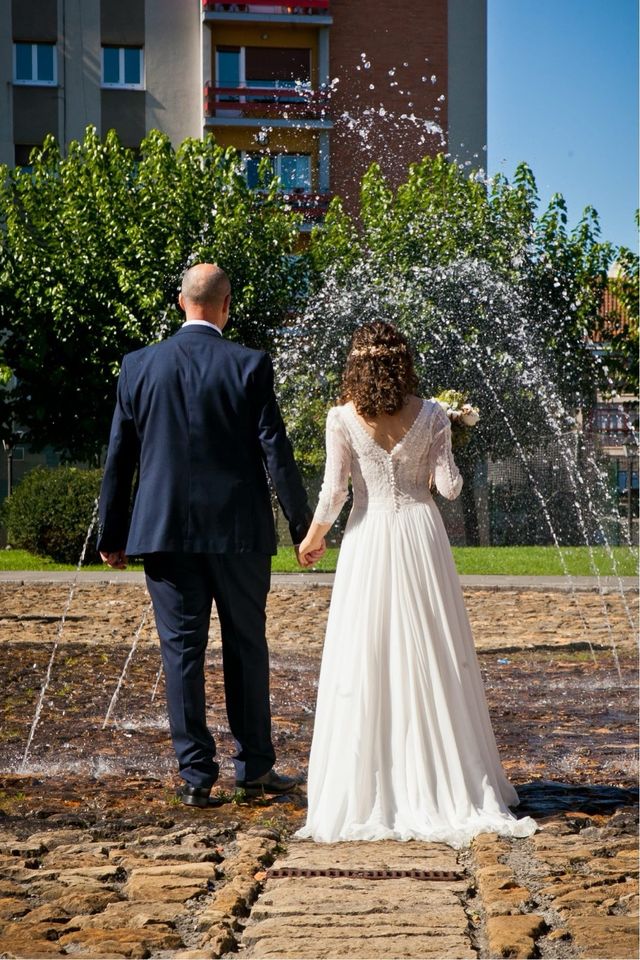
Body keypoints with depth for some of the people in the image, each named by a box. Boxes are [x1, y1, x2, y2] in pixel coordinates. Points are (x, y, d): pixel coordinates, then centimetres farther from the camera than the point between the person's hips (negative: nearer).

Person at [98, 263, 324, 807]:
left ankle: (196, 775, 4)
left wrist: (112, 535, 11)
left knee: (182, 650, 4)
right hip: (239, 532, -1)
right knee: (246, 647, 11)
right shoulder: (250, 366, -5)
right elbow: (275, 450, -6)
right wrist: (303, 526, 1)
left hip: (164, 531, 1)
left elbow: (119, 457, 4)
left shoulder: (140, 366, 1)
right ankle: (254, 766, 17)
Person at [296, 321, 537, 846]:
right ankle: (445, 784, 13)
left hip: (369, 537, -1)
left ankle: (368, 794, 6)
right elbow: (450, 486, -3)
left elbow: (334, 491, -7)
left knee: (365, 660, 5)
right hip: (421, 532, 1)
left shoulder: (343, 418, -6)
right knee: (432, 656, 9)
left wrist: (314, 536, 9)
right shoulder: (431, 415, -1)